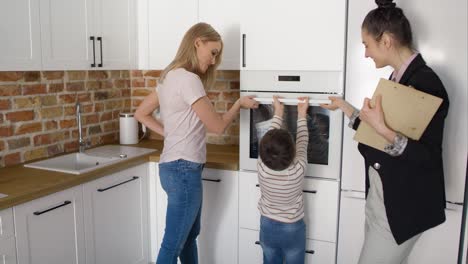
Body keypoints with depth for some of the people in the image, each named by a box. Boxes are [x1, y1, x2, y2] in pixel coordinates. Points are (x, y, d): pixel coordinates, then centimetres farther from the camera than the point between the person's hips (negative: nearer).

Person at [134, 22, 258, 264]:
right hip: (183, 170, -10)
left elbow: (141, 114, 17)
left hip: (175, 167, 10)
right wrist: (240, 103, 1)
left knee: (189, 236, 23)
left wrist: (168, 132, 9)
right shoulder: (188, 79, -18)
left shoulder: (170, 76, 10)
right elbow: (217, 126, -14)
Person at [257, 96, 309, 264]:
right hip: (292, 229, -2)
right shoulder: (298, 170, -28)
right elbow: (302, 142, -11)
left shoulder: (262, 168, -24)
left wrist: (278, 112, 2)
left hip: (268, 227, 2)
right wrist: (301, 114, 0)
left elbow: (270, 139, -9)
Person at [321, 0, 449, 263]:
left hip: (403, 206, -8)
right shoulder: (397, 79, 7)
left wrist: (383, 129, -33)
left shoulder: (425, 82, -19)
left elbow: (428, 158, -21)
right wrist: (344, 107, 18)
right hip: (380, 195, 8)